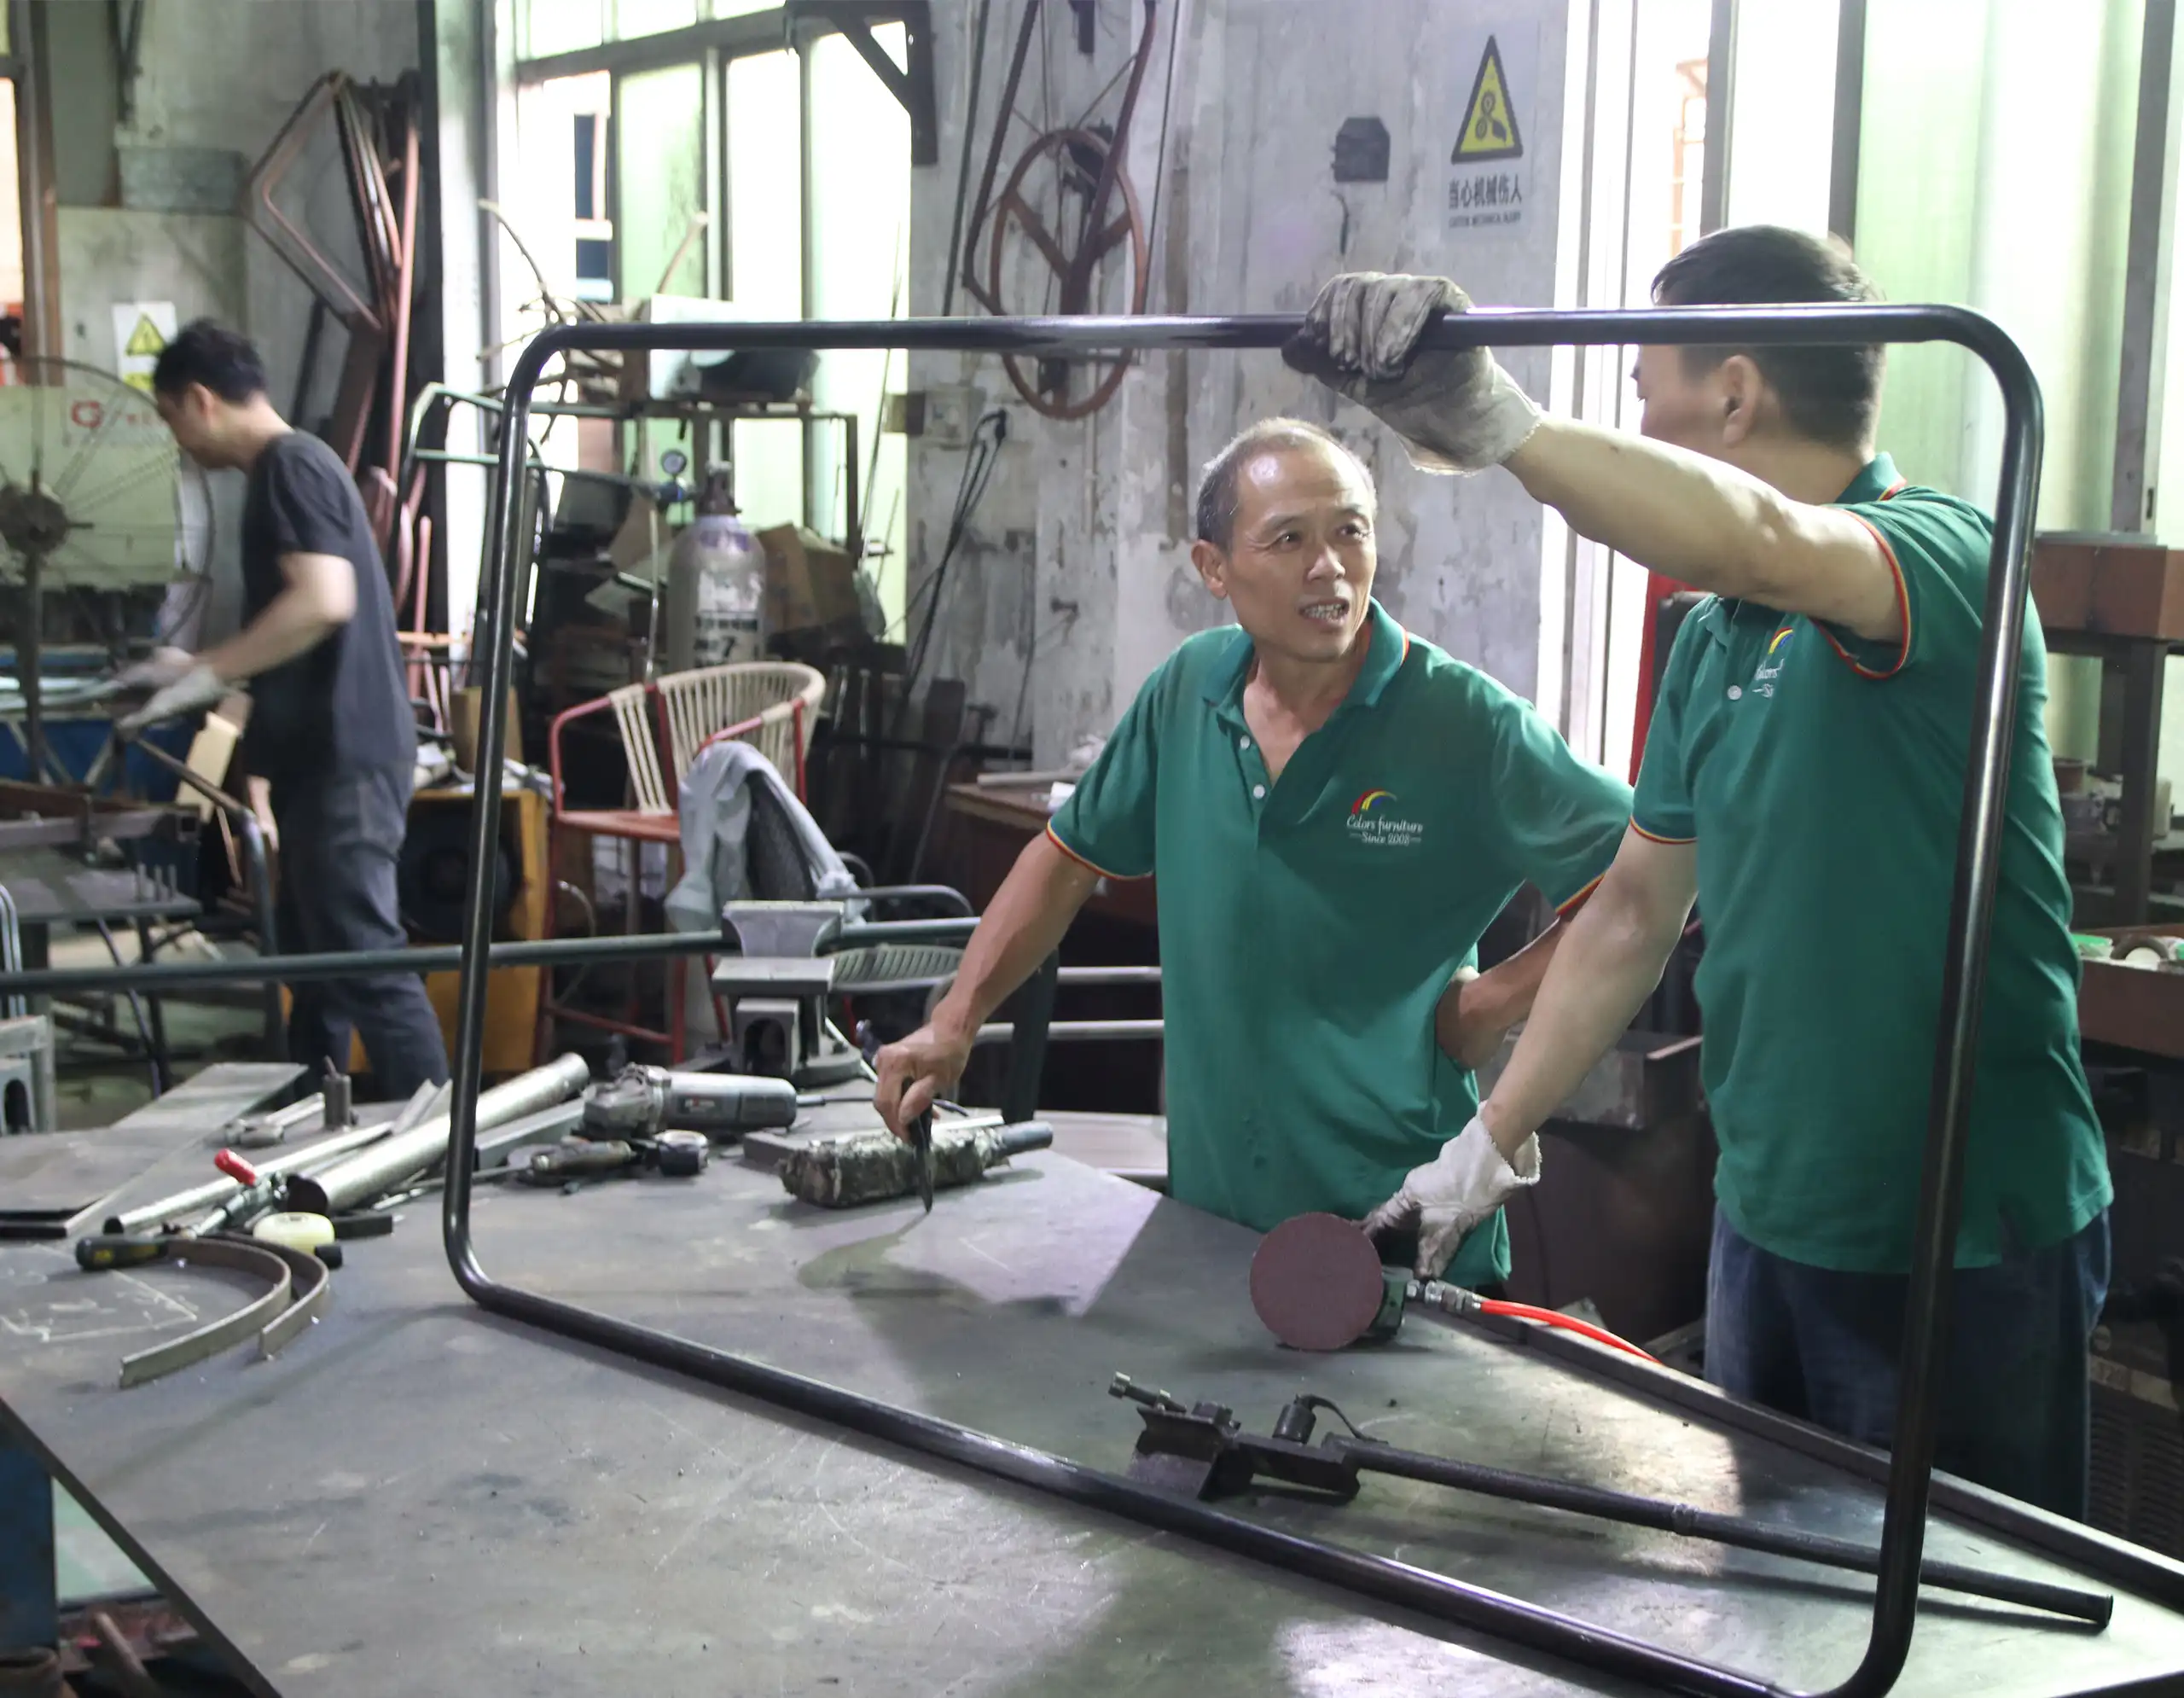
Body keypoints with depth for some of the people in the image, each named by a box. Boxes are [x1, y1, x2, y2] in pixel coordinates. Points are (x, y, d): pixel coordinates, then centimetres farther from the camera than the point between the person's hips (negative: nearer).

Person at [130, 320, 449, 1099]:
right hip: (325, 756, 11)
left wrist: (207, 673, -19)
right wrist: (202, 669, 22)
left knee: (365, 957, -10)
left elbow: (324, 600, -25)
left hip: (344, 757, -11)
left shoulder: (292, 466, -12)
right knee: (315, 953, 16)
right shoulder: (289, 468, 20)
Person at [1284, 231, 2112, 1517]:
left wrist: (1497, 424, -49)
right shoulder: (1714, 639, 10)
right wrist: (1489, 1139, 10)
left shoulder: (1944, 556, -16)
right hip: (1769, 1219, 7)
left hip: (1969, 1251, -7)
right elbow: (1636, 908, 14)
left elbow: (1751, 538, -40)